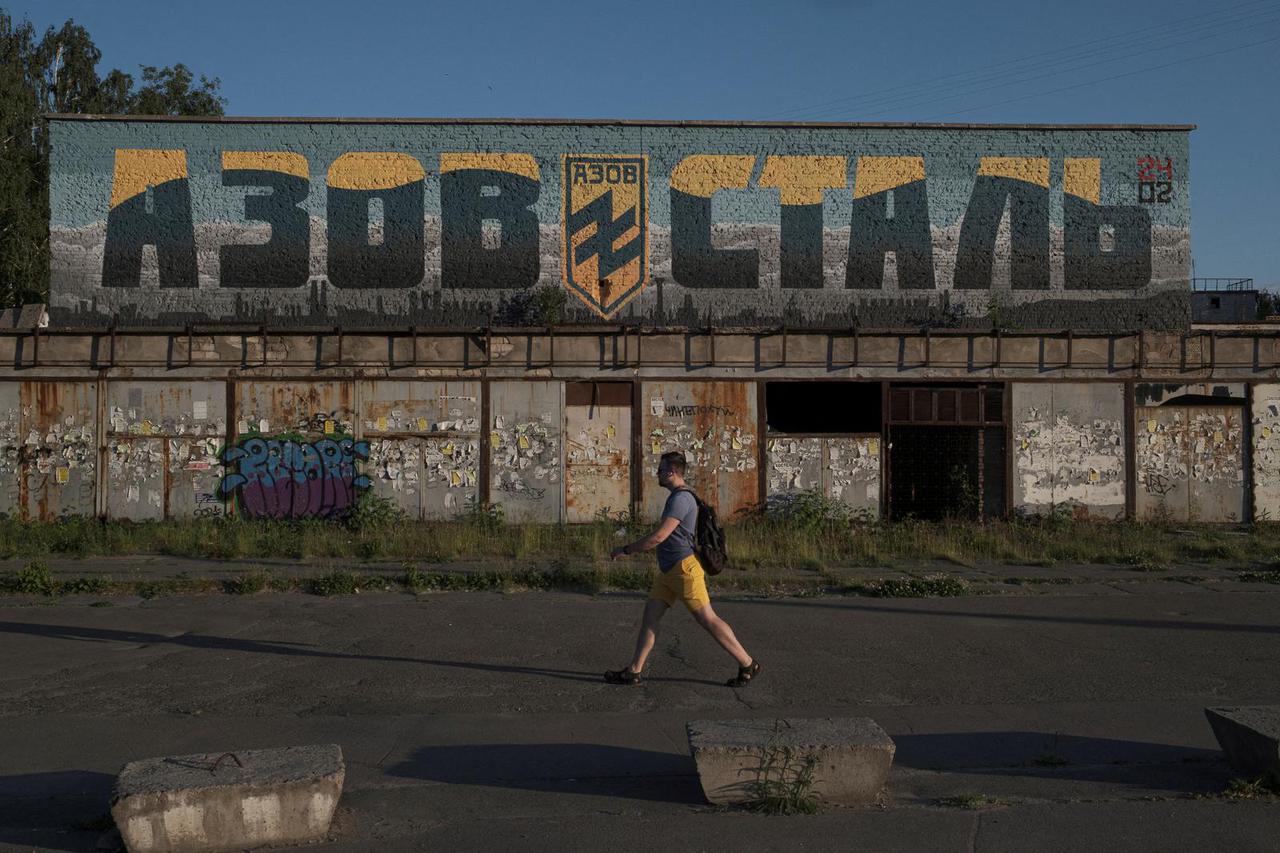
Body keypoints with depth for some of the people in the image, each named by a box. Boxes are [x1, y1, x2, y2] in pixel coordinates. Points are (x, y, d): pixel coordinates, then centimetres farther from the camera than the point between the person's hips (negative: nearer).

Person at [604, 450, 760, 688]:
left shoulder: (681, 498, -17)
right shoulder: (678, 497, 16)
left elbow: (658, 537, -21)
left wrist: (625, 550, -13)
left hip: (683, 568, -10)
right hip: (668, 571, 10)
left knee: (708, 620, -5)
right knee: (650, 616, 6)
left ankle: (748, 665, 4)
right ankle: (634, 671, 7)